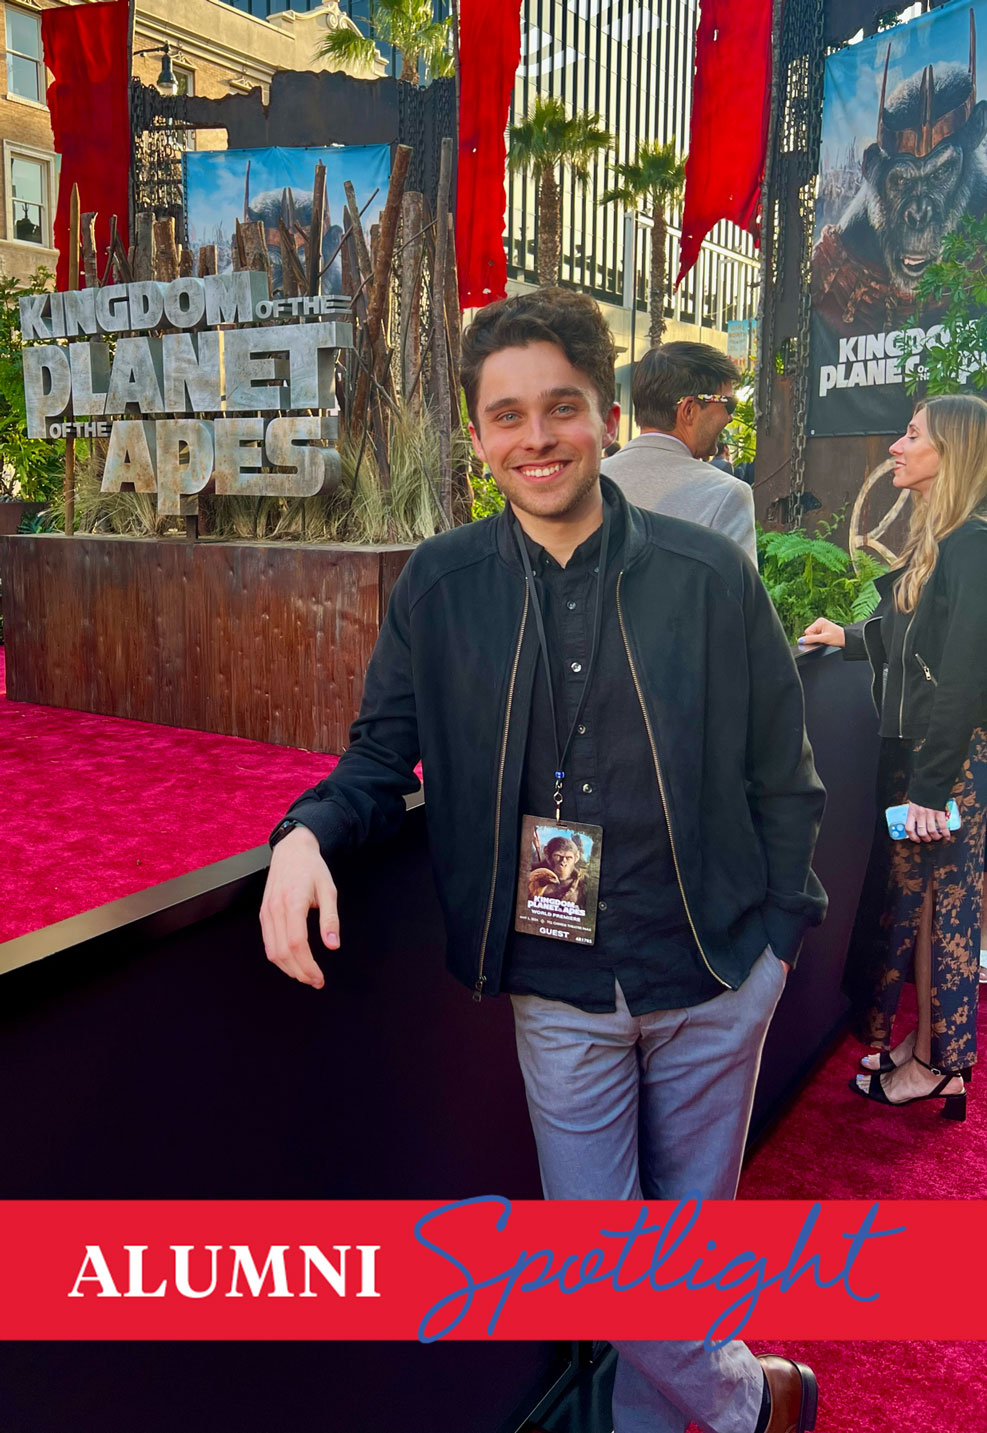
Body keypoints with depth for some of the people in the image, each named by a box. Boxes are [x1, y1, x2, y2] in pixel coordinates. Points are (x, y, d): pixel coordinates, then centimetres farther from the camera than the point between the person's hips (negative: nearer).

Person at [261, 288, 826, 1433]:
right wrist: (308, 832, -19)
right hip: (558, 994, 1)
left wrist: (777, 933, 1)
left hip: (714, 983, 0)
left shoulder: (710, 576, -8)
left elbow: (782, 779, 1)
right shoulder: (438, 589, -6)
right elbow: (380, 758, 0)